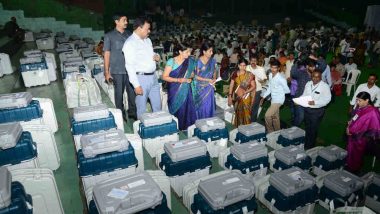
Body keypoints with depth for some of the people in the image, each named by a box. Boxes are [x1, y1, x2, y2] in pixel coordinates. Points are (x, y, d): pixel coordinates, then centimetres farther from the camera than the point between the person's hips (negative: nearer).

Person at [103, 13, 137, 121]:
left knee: (132, 91, 6)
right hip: (117, 70, -3)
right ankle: (121, 114, 21)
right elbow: (107, 54, 0)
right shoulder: (109, 36, -1)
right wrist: (107, 72, -4)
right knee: (119, 93, 6)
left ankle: (132, 112, 23)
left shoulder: (129, 34, 9)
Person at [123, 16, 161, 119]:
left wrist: (156, 56, 2)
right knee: (142, 108, 4)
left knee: (157, 106, 16)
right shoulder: (130, 43, -12)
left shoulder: (147, 40, 13)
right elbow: (129, 66, -17)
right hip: (141, 78, -7)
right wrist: (136, 85, -22)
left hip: (153, 77, 8)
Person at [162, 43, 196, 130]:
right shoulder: (171, 61, -11)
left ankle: (185, 126, 18)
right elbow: (164, 77, -11)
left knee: (187, 109, 2)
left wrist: (190, 78, -9)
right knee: (176, 109, 6)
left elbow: (192, 73, 14)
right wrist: (178, 80, -21)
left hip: (186, 90, 3)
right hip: (175, 91, -3)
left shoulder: (190, 61, 0)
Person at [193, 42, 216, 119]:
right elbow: (196, 76, -13)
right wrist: (208, 80, -18)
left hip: (209, 87, 4)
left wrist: (214, 78, -6)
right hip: (200, 87, -4)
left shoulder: (212, 60, -1)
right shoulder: (198, 62, -15)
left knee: (209, 105, 8)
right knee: (201, 106, 5)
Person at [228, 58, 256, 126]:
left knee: (246, 114, -3)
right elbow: (231, 85, 3)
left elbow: (253, 86, -3)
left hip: (246, 98, -1)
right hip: (237, 98, 1)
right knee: (238, 114, 6)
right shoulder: (235, 74, 3)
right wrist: (230, 96, -4)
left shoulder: (250, 75, -2)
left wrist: (245, 92, -15)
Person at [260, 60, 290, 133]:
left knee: (267, 115, -14)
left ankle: (270, 131, 6)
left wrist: (279, 91, 2)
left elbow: (287, 91, -12)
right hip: (273, 99, 8)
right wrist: (263, 97, 10)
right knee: (275, 118, 18)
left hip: (278, 100, -8)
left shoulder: (281, 79, -22)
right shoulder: (270, 75, 2)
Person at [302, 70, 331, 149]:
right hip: (307, 109, 6)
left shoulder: (325, 86, -15)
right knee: (307, 128, 20)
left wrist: (315, 102, -29)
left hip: (317, 111, -5)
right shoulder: (308, 84, 2)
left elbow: (327, 99, -18)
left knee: (313, 129, 9)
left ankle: (310, 147, 26)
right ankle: (306, 145, 38)